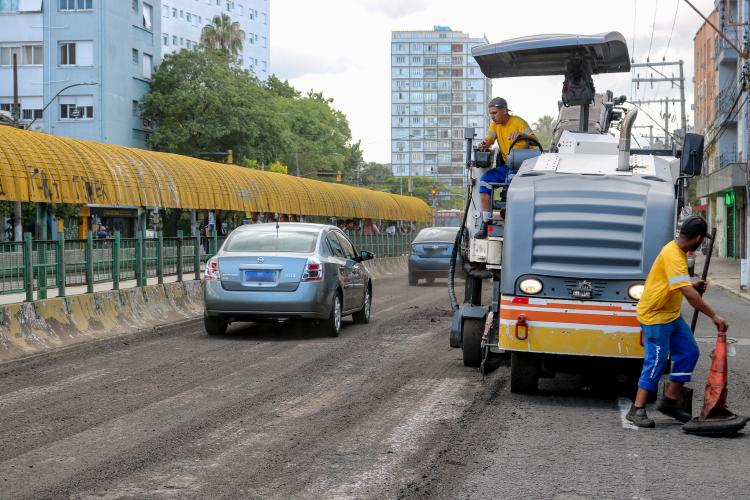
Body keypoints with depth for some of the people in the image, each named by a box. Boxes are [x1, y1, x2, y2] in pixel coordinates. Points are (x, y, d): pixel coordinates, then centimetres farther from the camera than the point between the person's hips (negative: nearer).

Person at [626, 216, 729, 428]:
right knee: (656, 362, -7)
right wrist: (714, 316, -28)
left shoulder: (677, 250, 7)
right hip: (655, 316, -10)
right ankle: (637, 410, 1)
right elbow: (689, 294, -32)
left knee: (689, 353, 10)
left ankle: (669, 401, 18)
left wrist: (693, 286, 9)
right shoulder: (673, 256, -26)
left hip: (671, 315, 10)